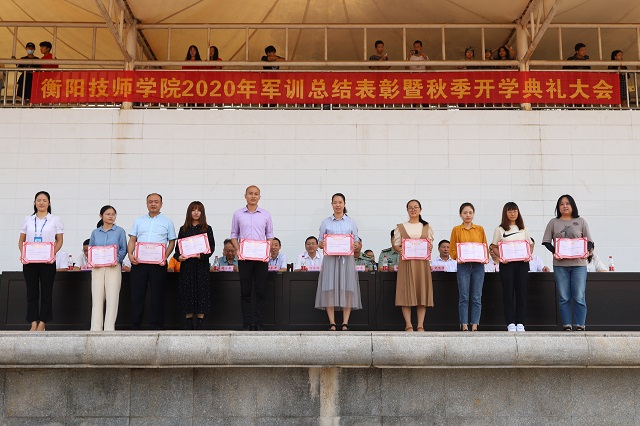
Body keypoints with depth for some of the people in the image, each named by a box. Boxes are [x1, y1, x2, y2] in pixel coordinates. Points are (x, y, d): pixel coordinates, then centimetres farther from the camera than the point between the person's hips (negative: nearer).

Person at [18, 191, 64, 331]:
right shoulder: (28, 220, 12)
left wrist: (53, 253, -14)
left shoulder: (55, 220, 6)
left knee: (46, 292, 0)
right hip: (29, 261, 2)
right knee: (32, 292, 2)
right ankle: (33, 323, 5)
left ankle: (42, 324, 4)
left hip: (48, 261, -2)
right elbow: (21, 240, 13)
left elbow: (59, 241, 3)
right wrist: (22, 253, -6)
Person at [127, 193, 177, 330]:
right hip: (138, 262, 2)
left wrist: (165, 257, -9)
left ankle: (156, 326, 7)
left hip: (158, 263, -2)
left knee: (158, 295, 0)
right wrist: (130, 255, -5)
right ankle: (136, 325, 10)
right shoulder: (139, 221, 16)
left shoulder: (167, 222, 10)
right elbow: (132, 240, 13)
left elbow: (172, 242, 7)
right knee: (137, 294, 3)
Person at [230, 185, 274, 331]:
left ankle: (260, 324, 6)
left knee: (260, 291, 1)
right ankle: (246, 324, 8)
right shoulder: (238, 214, 7)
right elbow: (234, 234, 10)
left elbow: (270, 235, 11)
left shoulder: (266, 215, 8)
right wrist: (237, 249, -7)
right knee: (245, 291, 3)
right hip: (244, 257, 0)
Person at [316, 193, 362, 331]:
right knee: (330, 290, -6)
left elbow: (357, 242, 11)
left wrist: (357, 245, -11)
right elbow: (320, 243, 9)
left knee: (347, 290, -4)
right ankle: (332, 324, -1)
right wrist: (322, 244, -13)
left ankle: (345, 324, 0)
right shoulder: (325, 222, 11)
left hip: (347, 259, 1)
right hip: (330, 259, 0)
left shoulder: (351, 222, 13)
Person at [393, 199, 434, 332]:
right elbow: (396, 244, 5)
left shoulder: (427, 227, 13)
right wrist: (400, 250, -16)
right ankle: (408, 325, -1)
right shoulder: (400, 227, 10)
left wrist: (429, 250, -13)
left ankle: (420, 325, 3)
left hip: (422, 262, 1)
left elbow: (431, 244, 10)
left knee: (422, 292, -1)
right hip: (406, 262, -1)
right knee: (406, 292, -5)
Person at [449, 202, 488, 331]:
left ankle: (474, 325, 7)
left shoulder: (480, 229, 11)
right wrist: (457, 257, -13)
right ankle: (464, 325, 3)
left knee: (477, 297, 1)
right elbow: (452, 249, 5)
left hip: (478, 266, 2)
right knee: (463, 297, -2)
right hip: (463, 266, -1)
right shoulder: (456, 230, 6)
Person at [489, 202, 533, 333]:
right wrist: (500, 257, -12)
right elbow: (494, 247, 5)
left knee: (522, 292, 1)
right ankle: (510, 323, 2)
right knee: (508, 293, -2)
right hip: (506, 263, -2)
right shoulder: (500, 229, 5)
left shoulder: (524, 229, 13)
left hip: (522, 263, 2)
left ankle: (520, 323, 7)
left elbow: (530, 244, 15)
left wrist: (529, 255, -4)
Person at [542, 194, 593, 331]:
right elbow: (546, 241, 5)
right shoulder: (553, 222, 9)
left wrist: (585, 251, -13)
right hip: (560, 264, 1)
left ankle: (580, 325, 4)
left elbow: (589, 241, 7)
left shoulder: (581, 221, 9)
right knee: (563, 298, 2)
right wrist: (554, 251, -13)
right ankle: (567, 325, 8)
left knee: (579, 297, -3)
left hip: (579, 264, -1)